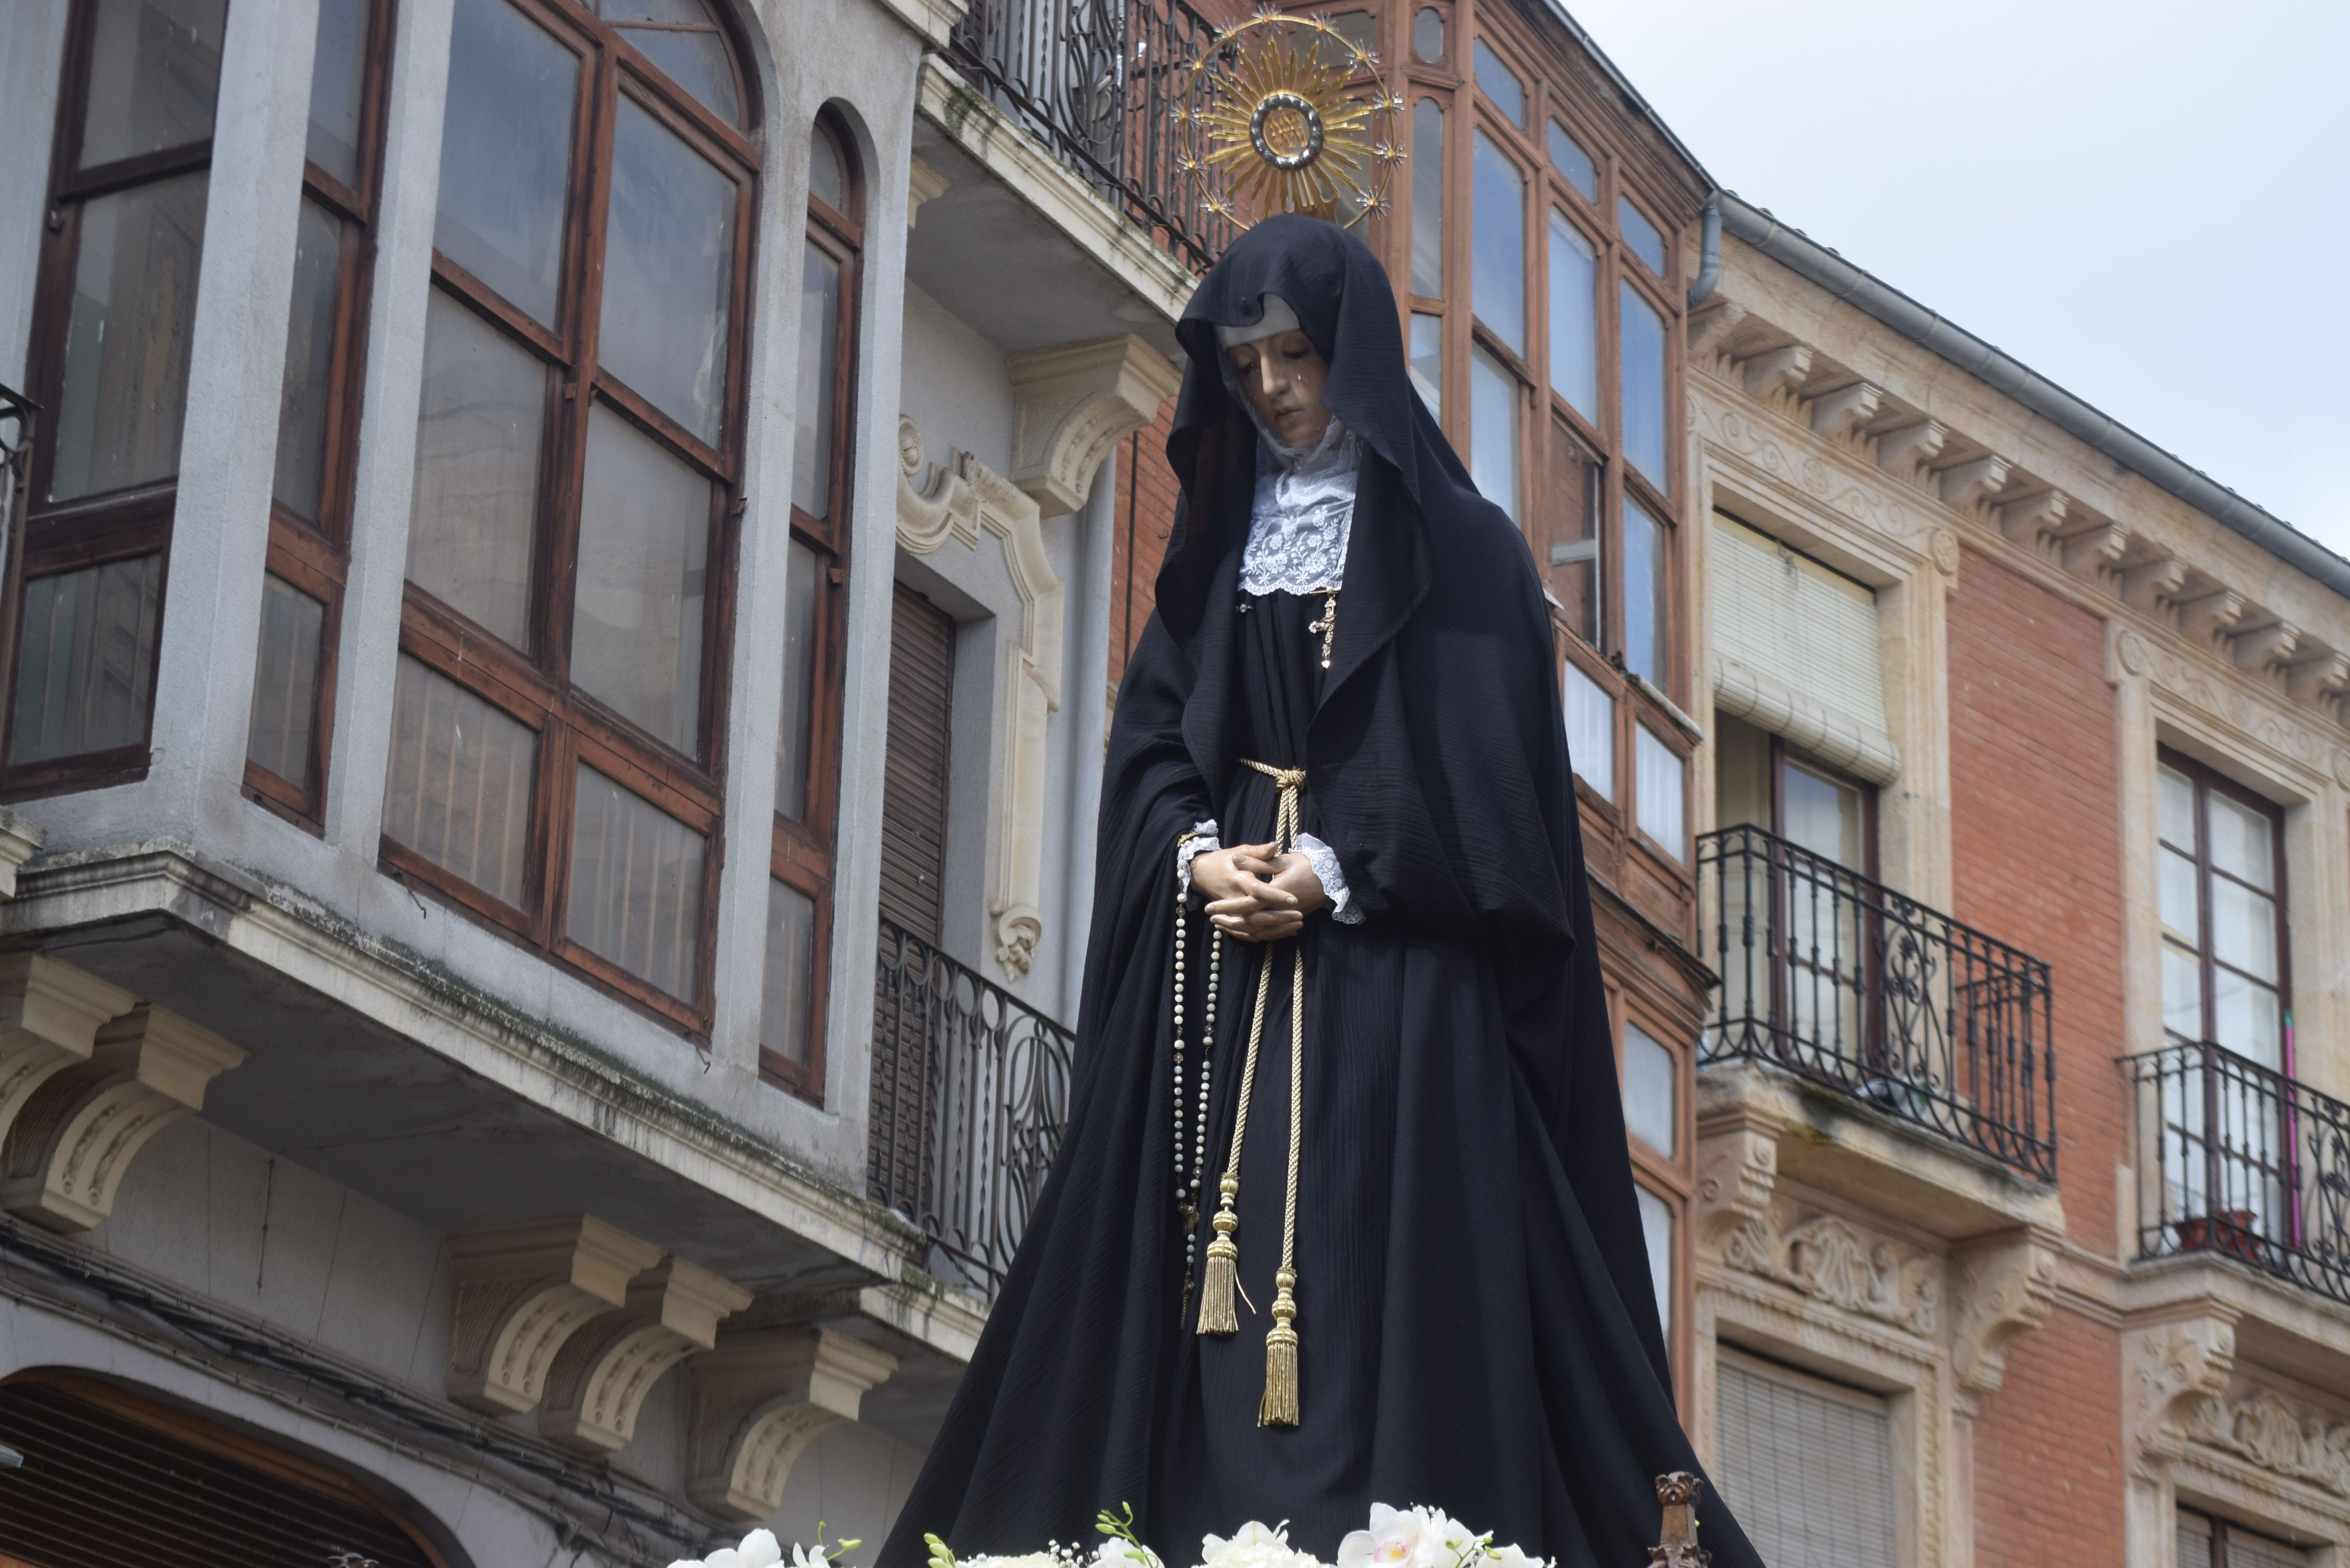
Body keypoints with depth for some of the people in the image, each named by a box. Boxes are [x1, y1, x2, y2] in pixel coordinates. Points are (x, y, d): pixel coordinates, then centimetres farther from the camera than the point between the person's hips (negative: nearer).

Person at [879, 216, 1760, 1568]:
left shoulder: (1460, 547, 4)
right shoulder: (1218, 545, 18)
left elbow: (1495, 774, -5)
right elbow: (1150, 742, 12)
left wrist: (1337, 874, -14)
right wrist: (1199, 855, -8)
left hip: (1394, 981, -4)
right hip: (1220, 974, 4)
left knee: (1383, 1278, -13)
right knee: (1216, 1288, -4)